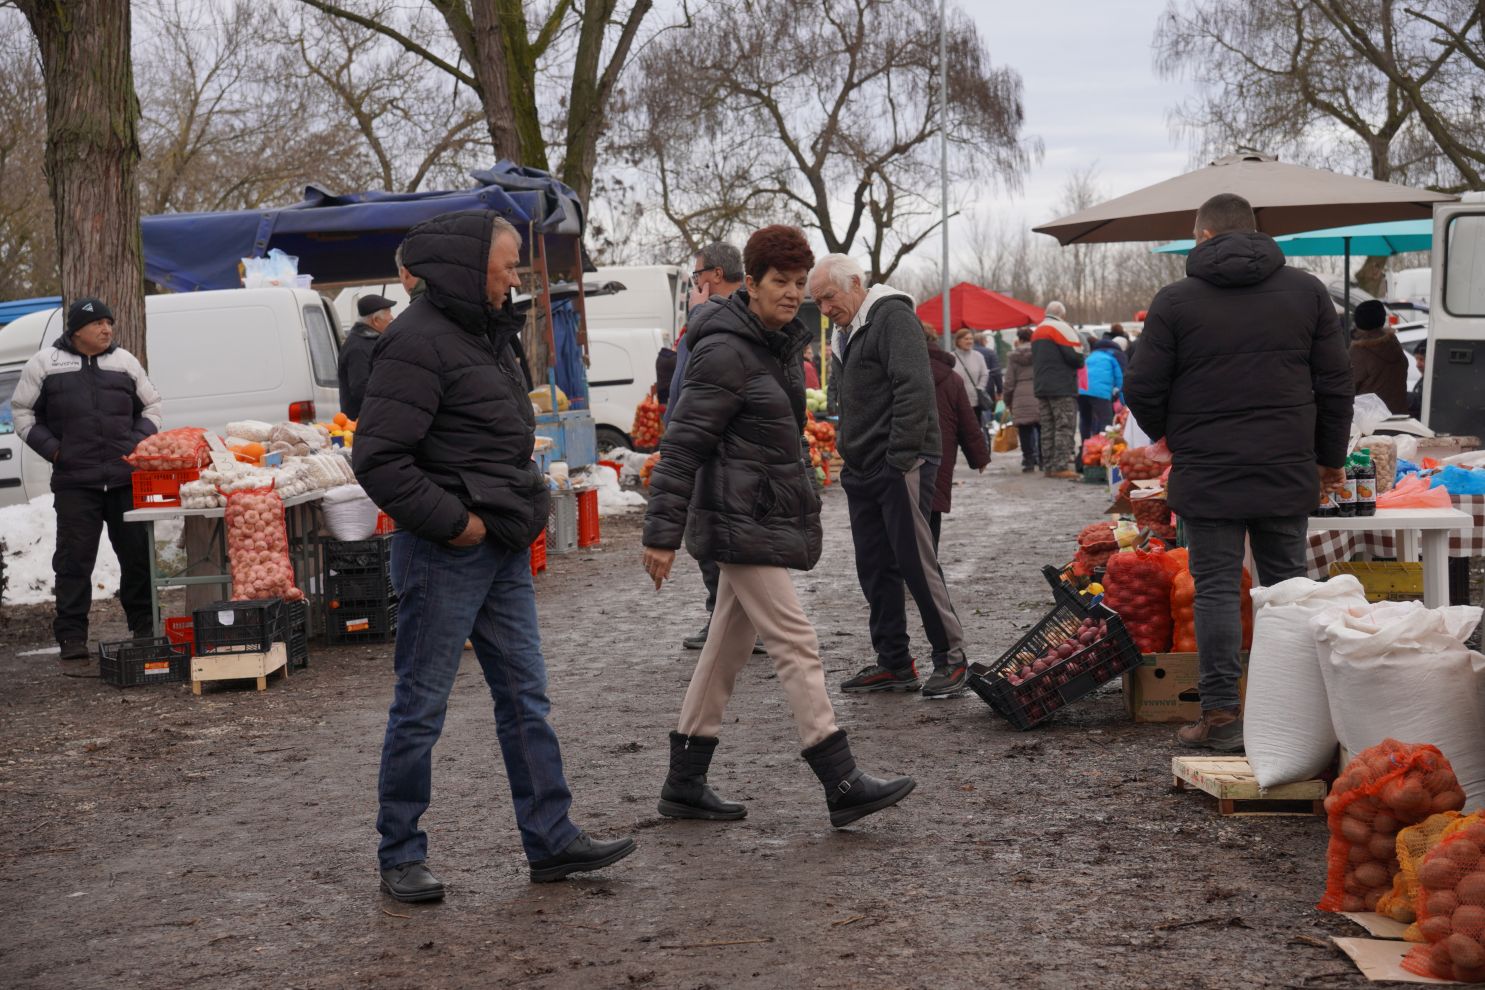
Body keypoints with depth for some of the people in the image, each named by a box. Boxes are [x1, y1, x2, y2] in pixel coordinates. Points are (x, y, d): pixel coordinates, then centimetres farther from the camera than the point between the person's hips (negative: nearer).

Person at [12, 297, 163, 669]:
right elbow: (22, 411, 10)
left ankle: (144, 631, 21)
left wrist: (140, 441, 3)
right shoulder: (45, 363, 4)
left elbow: (151, 405, 20)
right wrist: (51, 448, -2)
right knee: (74, 561, -2)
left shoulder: (125, 361, 11)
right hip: (75, 482, -2)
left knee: (138, 555, 7)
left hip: (127, 479, 2)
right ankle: (72, 643, 3)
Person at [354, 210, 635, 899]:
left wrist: (523, 513, 13)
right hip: (443, 556, -9)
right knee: (420, 708, 1)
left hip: (502, 553, 9)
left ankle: (551, 840, 18)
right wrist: (453, 523, -18)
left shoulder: (484, 333, 15)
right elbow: (378, 458, -21)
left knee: (526, 699, 11)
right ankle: (400, 857, 12)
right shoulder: (419, 340, -15)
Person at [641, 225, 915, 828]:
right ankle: (843, 787, -8)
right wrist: (661, 533, -19)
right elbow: (682, 445, -17)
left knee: (728, 647, 11)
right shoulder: (725, 351, -16)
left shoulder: (783, 343, 13)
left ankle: (684, 786, 18)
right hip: (741, 522, -9)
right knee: (795, 643, -10)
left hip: (770, 517, 9)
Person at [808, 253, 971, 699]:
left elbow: (914, 390, -19)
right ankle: (894, 663, 16)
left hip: (900, 466, -9)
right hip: (862, 471, 9)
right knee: (874, 569, 9)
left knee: (916, 562, -8)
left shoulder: (892, 316, -9)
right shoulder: (846, 335, 20)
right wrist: (848, 456, 15)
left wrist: (900, 458, -21)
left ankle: (951, 659, 0)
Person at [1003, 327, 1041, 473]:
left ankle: (1028, 461, -2)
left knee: (1025, 433, 1)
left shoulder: (1013, 356, 2)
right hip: (1039, 395, 1)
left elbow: (1009, 382, 2)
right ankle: (1042, 460, 10)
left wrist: (1007, 401, 12)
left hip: (1021, 398, -1)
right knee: (1041, 430, 9)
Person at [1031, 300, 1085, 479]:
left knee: (1047, 428, 10)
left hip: (1041, 387, 8)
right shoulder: (1061, 328, -9)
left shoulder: (1037, 332, 17)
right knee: (1065, 427, -7)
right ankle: (1061, 466, -12)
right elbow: (1076, 356, -14)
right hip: (1062, 388, -8)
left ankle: (1048, 466, 10)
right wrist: (1079, 362, 5)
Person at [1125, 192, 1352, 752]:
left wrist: (1168, 434, 18)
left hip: (1207, 474, -3)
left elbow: (1142, 391, -2)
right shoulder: (1307, 292, 6)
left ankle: (1221, 715, 0)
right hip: (1288, 472, 3)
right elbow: (1335, 384, 7)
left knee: (1216, 589, 1)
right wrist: (1330, 457, 18)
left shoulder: (1175, 302, -3)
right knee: (1286, 586, 10)